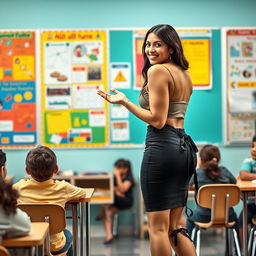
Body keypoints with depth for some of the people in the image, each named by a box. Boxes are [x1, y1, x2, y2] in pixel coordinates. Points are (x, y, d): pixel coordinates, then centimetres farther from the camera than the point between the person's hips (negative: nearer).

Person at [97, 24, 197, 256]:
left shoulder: (157, 71, -9)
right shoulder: (185, 75, 17)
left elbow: (157, 120, -14)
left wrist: (124, 102, -8)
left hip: (161, 146, -9)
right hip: (184, 147, 9)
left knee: (158, 227, -2)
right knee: (174, 228, 16)